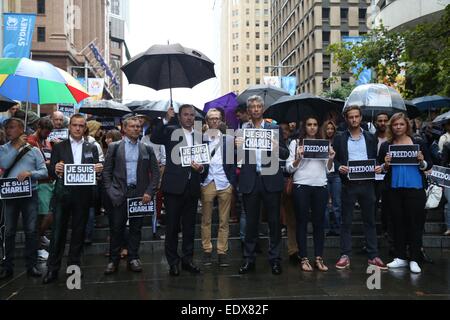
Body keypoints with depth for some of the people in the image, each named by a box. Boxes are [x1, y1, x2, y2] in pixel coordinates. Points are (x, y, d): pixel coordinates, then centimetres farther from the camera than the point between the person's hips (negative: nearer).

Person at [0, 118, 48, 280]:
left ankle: (31, 265, 10)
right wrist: (17, 146, -12)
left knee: (31, 230, 1)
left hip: (29, 194, -1)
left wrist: (30, 173, -19)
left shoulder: (34, 150, 4)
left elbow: (44, 171, -1)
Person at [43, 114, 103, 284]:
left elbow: (96, 170, 7)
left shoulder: (92, 148, 9)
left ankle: (74, 266, 21)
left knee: (79, 231, 9)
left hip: (83, 194, 1)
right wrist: (55, 169, -21)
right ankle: (53, 269, 8)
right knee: (58, 231, 0)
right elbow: (51, 171, 1)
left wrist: (99, 169, -16)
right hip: (63, 193, -1)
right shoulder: (59, 147, 6)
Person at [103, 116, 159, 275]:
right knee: (117, 228, 3)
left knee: (136, 228, 7)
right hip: (119, 194, -1)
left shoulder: (147, 149, 7)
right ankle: (114, 260, 14)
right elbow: (106, 171, 4)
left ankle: (133, 258, 19)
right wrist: (110, 191, -5)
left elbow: (155, 172, 6)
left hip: (140, 194, 1)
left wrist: (149, 192, -4)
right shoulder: (114, 147, 4)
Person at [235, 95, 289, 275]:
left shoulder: (274, 129, 7)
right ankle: (249, 259, 18)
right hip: (250, 181, 1)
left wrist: (277, 148, -15)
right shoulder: (241, 130, 8)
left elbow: (285, 155, 5)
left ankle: (275, 259, 16)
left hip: (270, 181, 0)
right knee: (251, 221, 8)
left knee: (274, 221, 5)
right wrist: (237, 147, -16)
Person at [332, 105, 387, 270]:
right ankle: (345, 256, 10)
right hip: (348, 184, -1)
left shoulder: (370, 138, 9)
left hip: (367, 184, 2)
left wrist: (378, 167, -9)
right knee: (346, 221, 3)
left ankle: (373, 256, 15)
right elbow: (334, 159, 3)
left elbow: (376, 158, 11)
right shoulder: (339, 138, 4)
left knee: (370, 221, 7)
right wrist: (339, 167, -16)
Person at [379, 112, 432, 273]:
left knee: (415, 223, 1)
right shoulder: (385, 146, 6)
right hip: (394, 189, 2)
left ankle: (414, 260, 11)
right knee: (398, 223, 9)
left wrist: (422, 162, -14)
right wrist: (386, 164, -13)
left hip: (415, 189, -2)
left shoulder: (418, 143, 3)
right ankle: (400, 257, 20)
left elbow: (429, 165, 6)